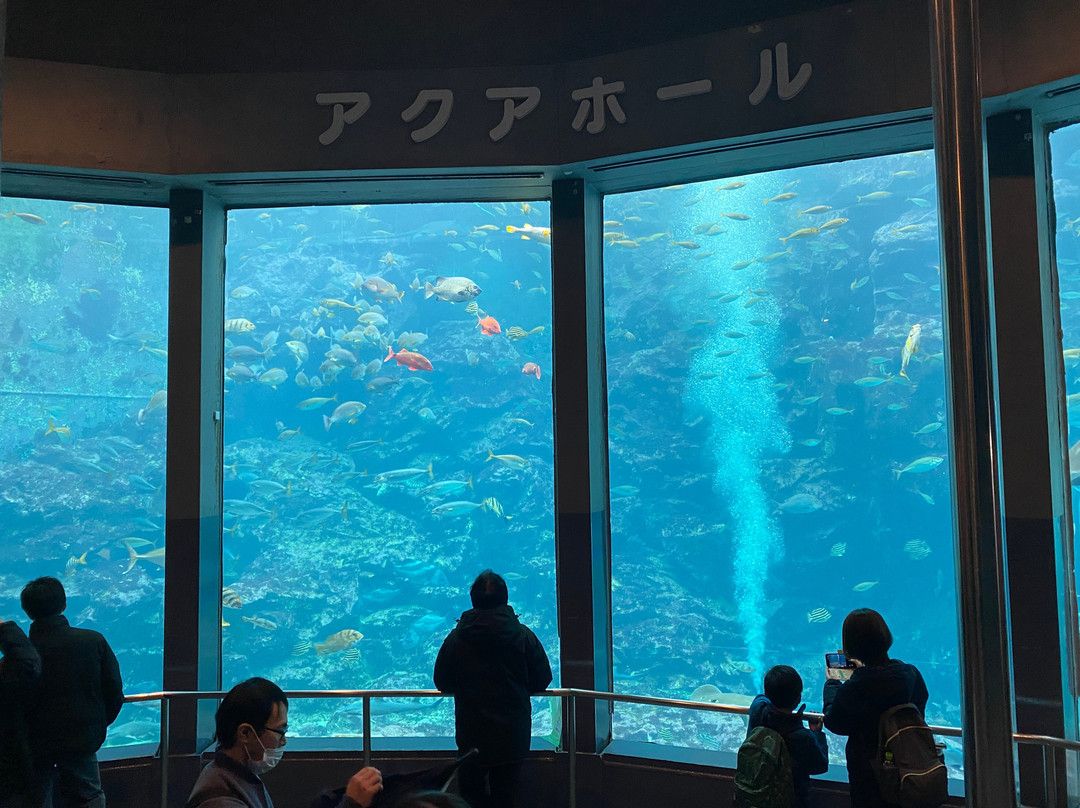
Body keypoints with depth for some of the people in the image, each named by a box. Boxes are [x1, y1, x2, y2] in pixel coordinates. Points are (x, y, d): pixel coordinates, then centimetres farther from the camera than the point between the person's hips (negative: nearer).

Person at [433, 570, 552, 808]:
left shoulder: (456, 638, -9)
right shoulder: (524, 636, -9)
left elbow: (442, 683, 0)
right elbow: (542, 680, -1)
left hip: (471, 733, 0)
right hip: (513, 732, 0)